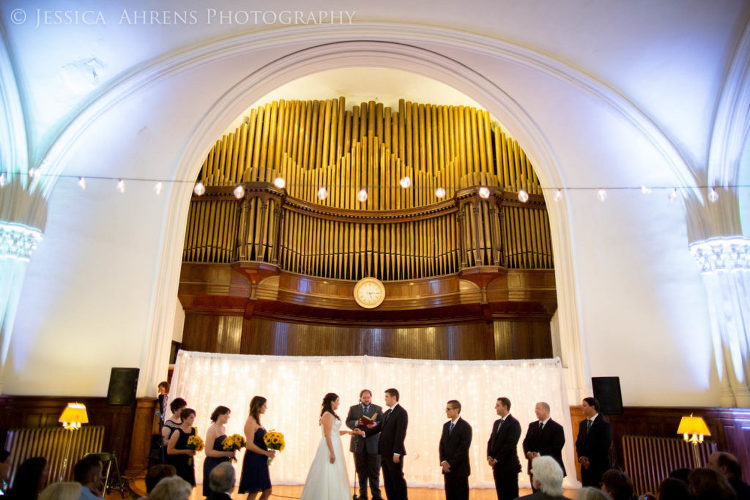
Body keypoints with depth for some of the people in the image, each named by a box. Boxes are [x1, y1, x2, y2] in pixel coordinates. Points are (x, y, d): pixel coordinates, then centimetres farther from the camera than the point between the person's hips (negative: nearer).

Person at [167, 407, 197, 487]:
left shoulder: (193, 430, 5)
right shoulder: (178, 432, -13)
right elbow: (169, 451, -16)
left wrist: (194, 449, -1)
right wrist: (186, 451, -20)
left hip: (189, 463, 6)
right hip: (177, 464, -6)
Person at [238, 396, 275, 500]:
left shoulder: (257, 421, 13)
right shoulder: (251, 422, -14)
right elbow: (250, 445, -20)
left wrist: (269, 451, 1)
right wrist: (267, 453, -16)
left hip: (260, 462, 9)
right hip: (253, 461, -9)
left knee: (267, 491, 11)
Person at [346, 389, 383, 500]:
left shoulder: (378, 409, 8)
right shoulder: (353, 408, 10)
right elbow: (348, 422, 4)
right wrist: (356, 422, -15)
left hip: (373, 444, -1)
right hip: (358, 444, 1)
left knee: (374, 471, 1)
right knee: (361, 471, 8)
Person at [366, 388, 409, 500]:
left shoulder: (401, 412, -12)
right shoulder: (386, 413, 15)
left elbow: (400, 434, -18)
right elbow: (379, 427, 13)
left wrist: (396, 453, -21)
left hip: (394, 453, -8)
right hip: (384, 452, 8)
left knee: (398, 480, 2)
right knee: (388, 480, 14)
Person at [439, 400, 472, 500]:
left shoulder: (465, 426, -10)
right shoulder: (446, 425, 12)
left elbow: (463, 448, -14)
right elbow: (442, 445, 11)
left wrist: (451, 464, -14)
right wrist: (443, 461, -3)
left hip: (460, 469, -6)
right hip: (447, 468, 6)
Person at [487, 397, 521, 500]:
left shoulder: (514, 423, -11)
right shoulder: (496, 423, 15)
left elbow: (510, 444, -18)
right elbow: (491, 441, 14)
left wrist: (497, 459, -16)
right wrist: (489, 456, -2)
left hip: (509, 465, -7)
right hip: (497, 466, 7)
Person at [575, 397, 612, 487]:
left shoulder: (604, 424, -8)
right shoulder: (582, 424, 13)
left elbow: (603, 446, -13)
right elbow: (578, 443, 15)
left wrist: (590, 460, -12)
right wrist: (581, 457, -2)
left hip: (599, 466, -6)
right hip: (585, 466, 6)